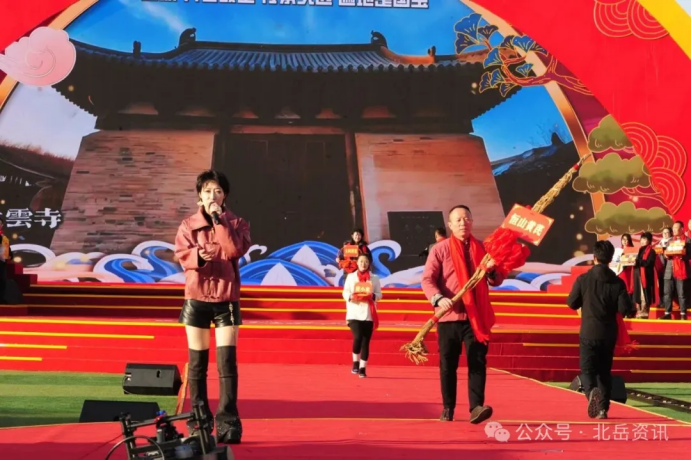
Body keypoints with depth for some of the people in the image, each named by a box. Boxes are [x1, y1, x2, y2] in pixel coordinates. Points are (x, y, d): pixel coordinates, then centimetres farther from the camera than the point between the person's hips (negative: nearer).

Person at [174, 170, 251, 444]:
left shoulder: (236, 223, 6)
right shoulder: (188, 225, 8)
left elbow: (234, 250, -13)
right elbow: (182, 255, -5)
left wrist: (218, 219, -12)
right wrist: (199, 256, -25)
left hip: (225, 299, -1)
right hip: (196, 298, 1)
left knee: (227, 363, -8)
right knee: (197, 363, 5)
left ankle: (227, 423, -6)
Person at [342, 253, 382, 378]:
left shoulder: (374, 278, 8)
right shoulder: (351, 277, 8)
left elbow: (379, 294, 5)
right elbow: (345, 292, 5)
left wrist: (372, 296, -16)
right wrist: (351, 296, -16)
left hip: (369, 315, 1)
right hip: (354, 314, -1)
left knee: (365, 342, 1)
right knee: (357, 337, -17)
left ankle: (363, 368, 10)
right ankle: (355, 362, 5)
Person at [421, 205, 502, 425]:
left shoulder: (483, 248, 11)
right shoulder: (440, 249, 2)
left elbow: (496, 281, 14)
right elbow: (427, 279, -5)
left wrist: (492, 270, -10)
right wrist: (438, 298, -23)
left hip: (477, 316, 2)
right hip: (449, 316, -1)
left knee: (478, 361, -7)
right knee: (448, 364, 4)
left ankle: (476, 407, -11)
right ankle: (448, 408, 15)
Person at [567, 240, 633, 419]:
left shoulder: (583, 279, -7)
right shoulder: (617, 282, -4)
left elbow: (572, 303, 0)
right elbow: (625, 309, -7)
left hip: (589, 332, -2)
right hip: (609, 334, 2)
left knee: (587, 369, 3)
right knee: (604, 371, 14)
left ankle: (592, 391, -27)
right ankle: (603, 408, 13)